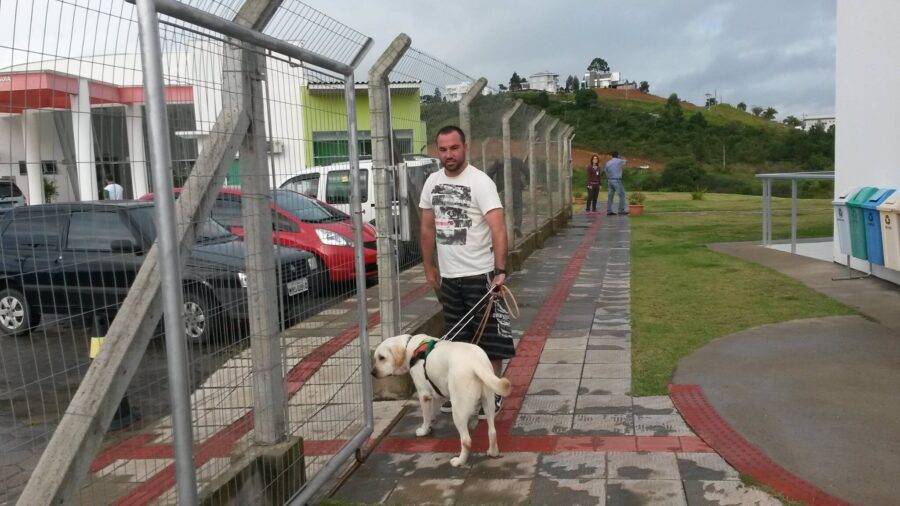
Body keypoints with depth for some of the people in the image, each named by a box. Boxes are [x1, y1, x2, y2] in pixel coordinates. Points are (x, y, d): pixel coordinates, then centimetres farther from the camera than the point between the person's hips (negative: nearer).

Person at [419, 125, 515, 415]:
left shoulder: (480, 182, -14)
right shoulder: (432, 182, 5)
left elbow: (498, 228, -22)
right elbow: (428, 228, 14)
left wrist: (500, 270, -31)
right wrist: (429, 267, 14)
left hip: (480, 274, -6)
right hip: (448, 275, 6)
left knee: (490, 335, 5)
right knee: (456, 337, 16)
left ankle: (493, 392, 18)